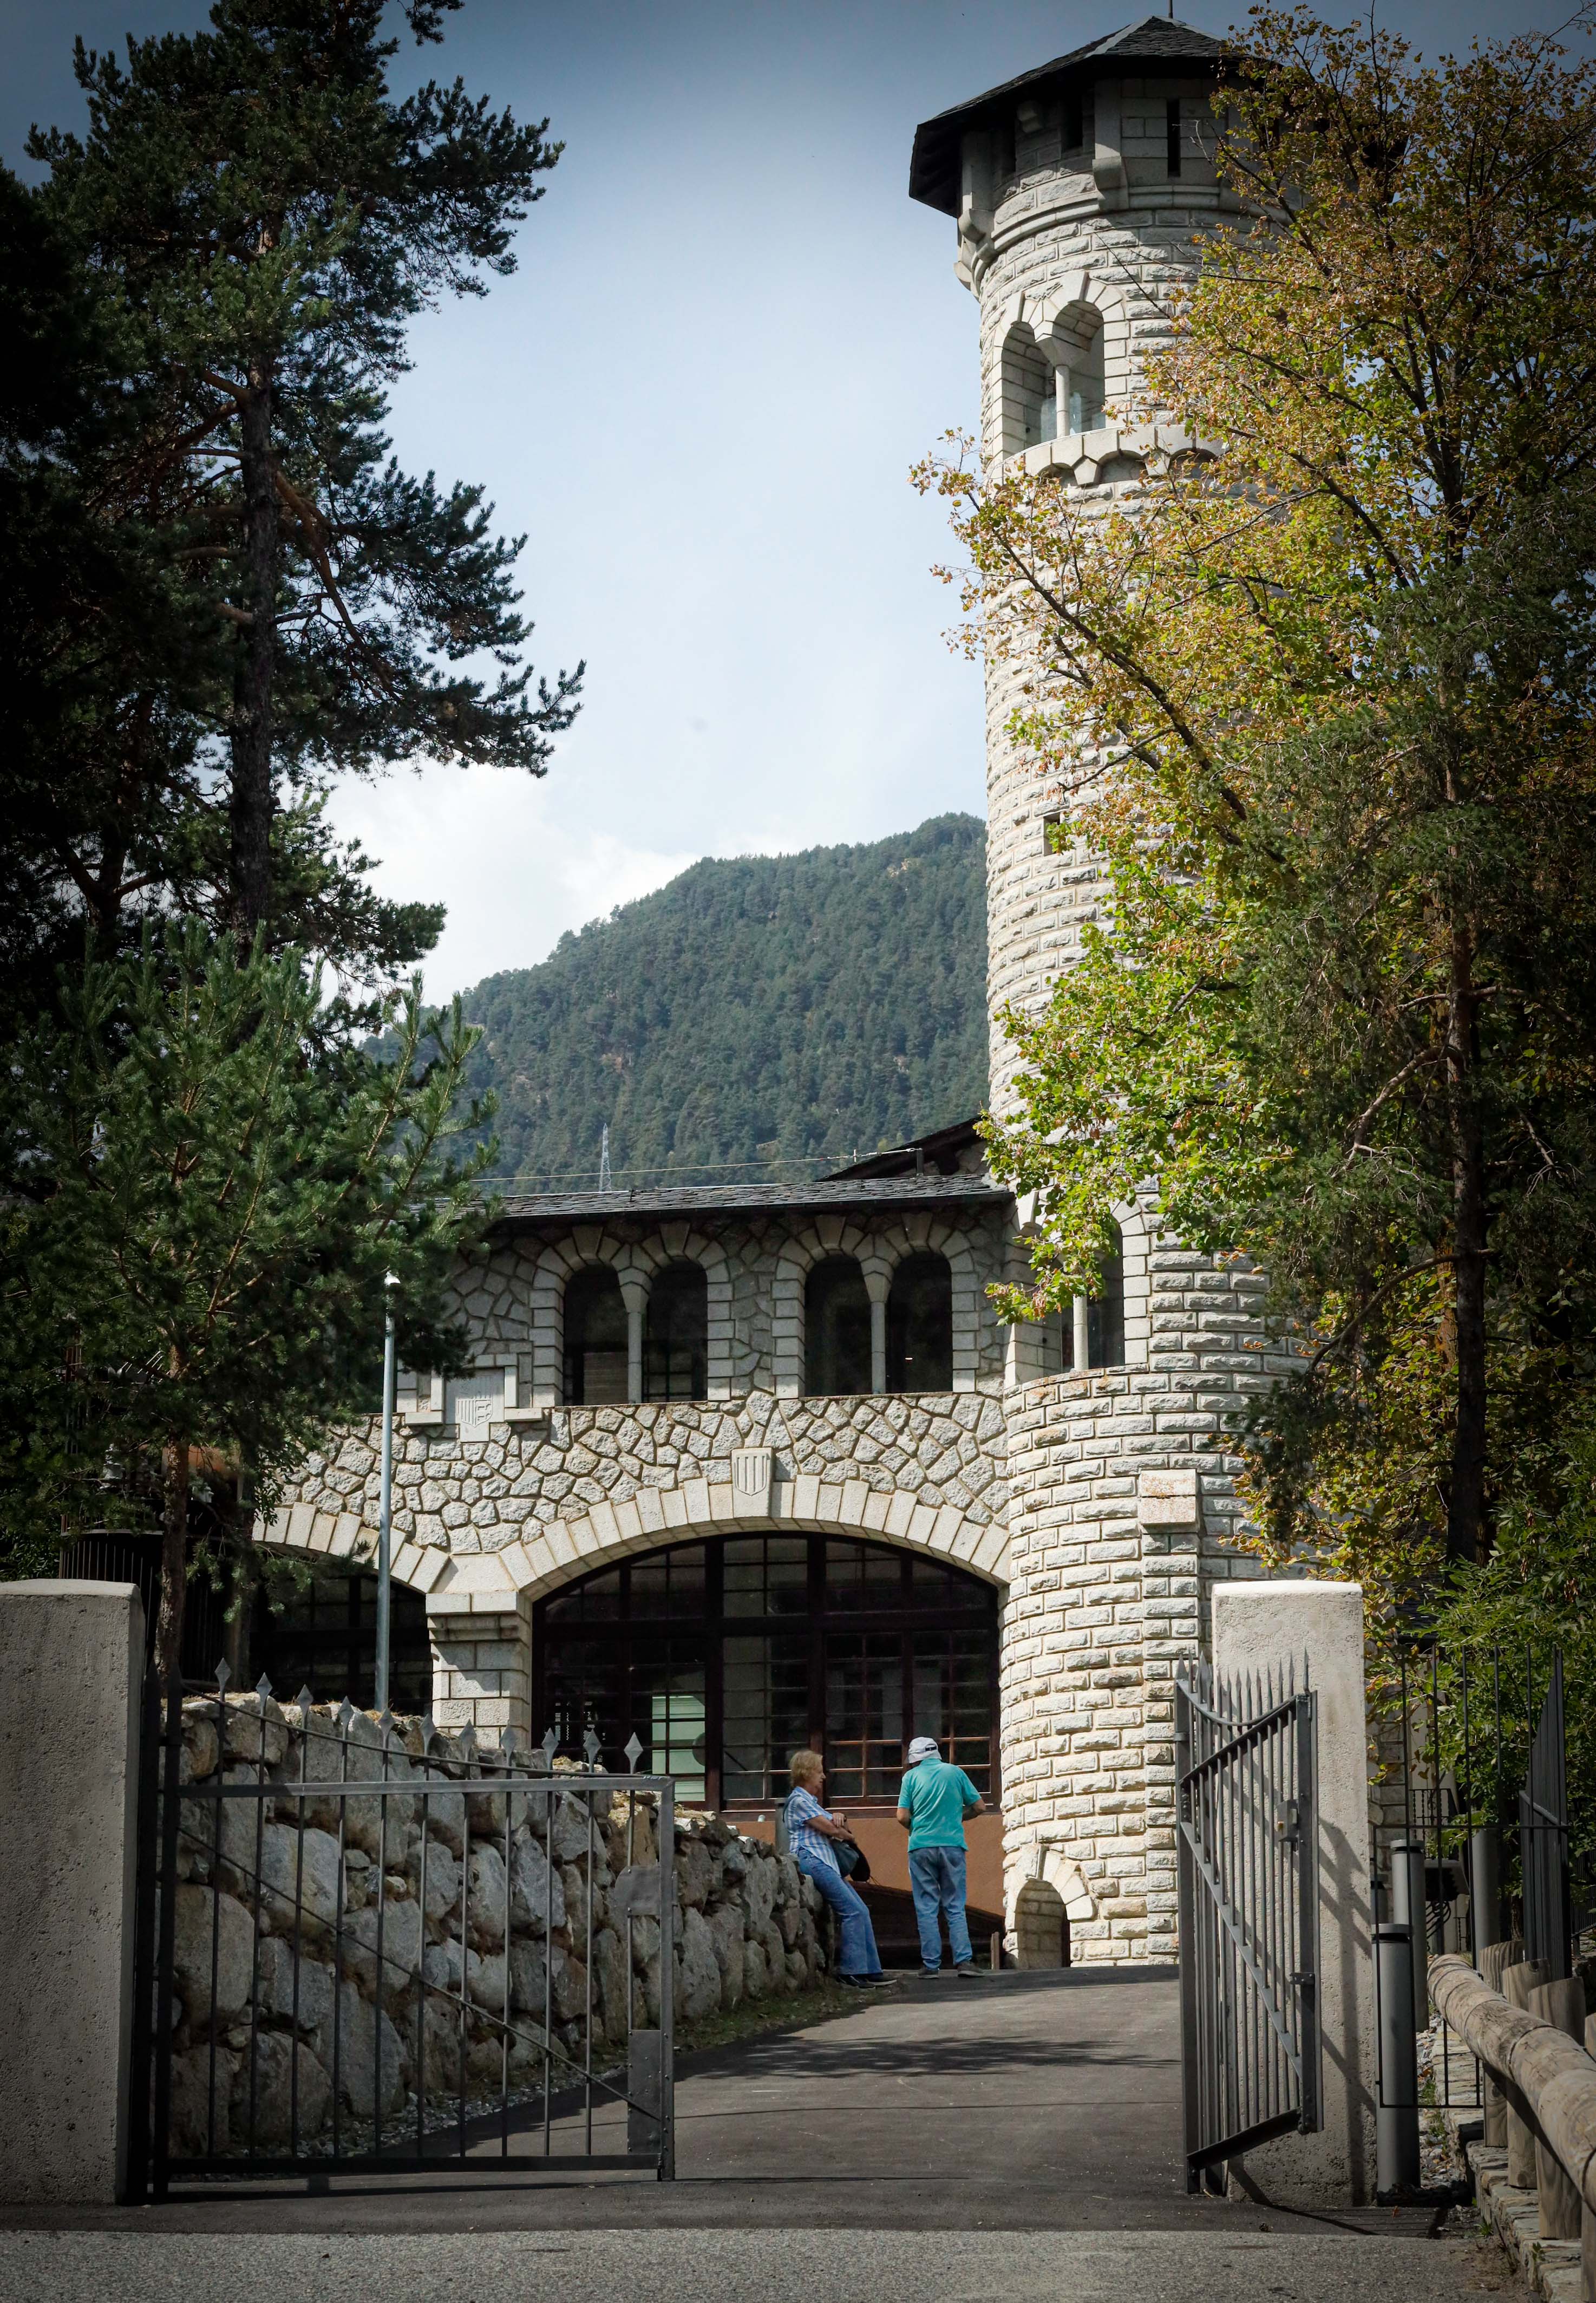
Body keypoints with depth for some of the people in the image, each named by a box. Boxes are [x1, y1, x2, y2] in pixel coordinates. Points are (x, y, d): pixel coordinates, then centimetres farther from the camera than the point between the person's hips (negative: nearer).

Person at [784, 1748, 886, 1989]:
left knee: (862, 1911, 4)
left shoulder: (811, 1801, 27)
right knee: (852, 1910, -18)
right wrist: (848, 1835, 9)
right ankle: (850, 1970, -18)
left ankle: (870, 1970, 3)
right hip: (810, 1859, -11)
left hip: (826, 1862, 11)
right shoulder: (799, 1800, -6)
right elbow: (829, 1829, -11)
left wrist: (839, 1819, 2)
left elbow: (833, 1826, 26)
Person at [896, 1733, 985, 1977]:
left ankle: (931, 1964, 0)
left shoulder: (912, 1776, 3)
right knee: (955, 1907, 6)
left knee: (927, 1908, 4)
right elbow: (979, 1806, 9)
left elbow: (903, 1817, -3)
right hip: (953, 1845, 1)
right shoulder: (955, 1772, 7)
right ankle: (963, 1961, -5)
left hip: (921, 1847, -1)